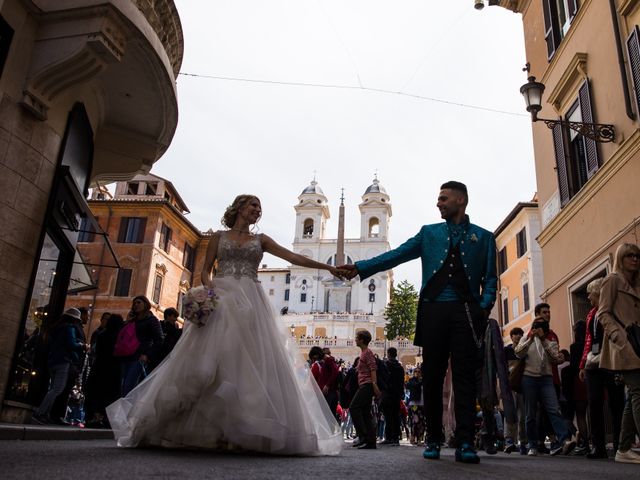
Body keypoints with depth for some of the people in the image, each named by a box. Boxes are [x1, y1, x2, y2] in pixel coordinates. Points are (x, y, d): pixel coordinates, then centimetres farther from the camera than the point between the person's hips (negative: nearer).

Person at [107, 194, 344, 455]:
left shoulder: (261, 240, 19)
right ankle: (199, 431, -2)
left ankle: (246, 432, -10)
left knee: (252, 361, -12)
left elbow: (294, 257, 10)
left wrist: (327, 267, 2)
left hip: (250, 303, 1)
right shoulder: (219, 236, 16)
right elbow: (205, 270, 11)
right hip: (220, 299, -1)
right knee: (208, 358, -11)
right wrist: (209, 286, -12)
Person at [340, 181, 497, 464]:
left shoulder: (483, 237, 16)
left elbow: (490, 278, 10)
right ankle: (433, 440, 13)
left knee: (464, 375, -5)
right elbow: (396, 255, 7)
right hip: (433, 310, 1)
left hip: (466, 312, -1)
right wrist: (360, 268, -6)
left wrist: (485, 305, -8)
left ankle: (465, 443, -2)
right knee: (432, 376, 3)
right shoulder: (428, 232, 18)